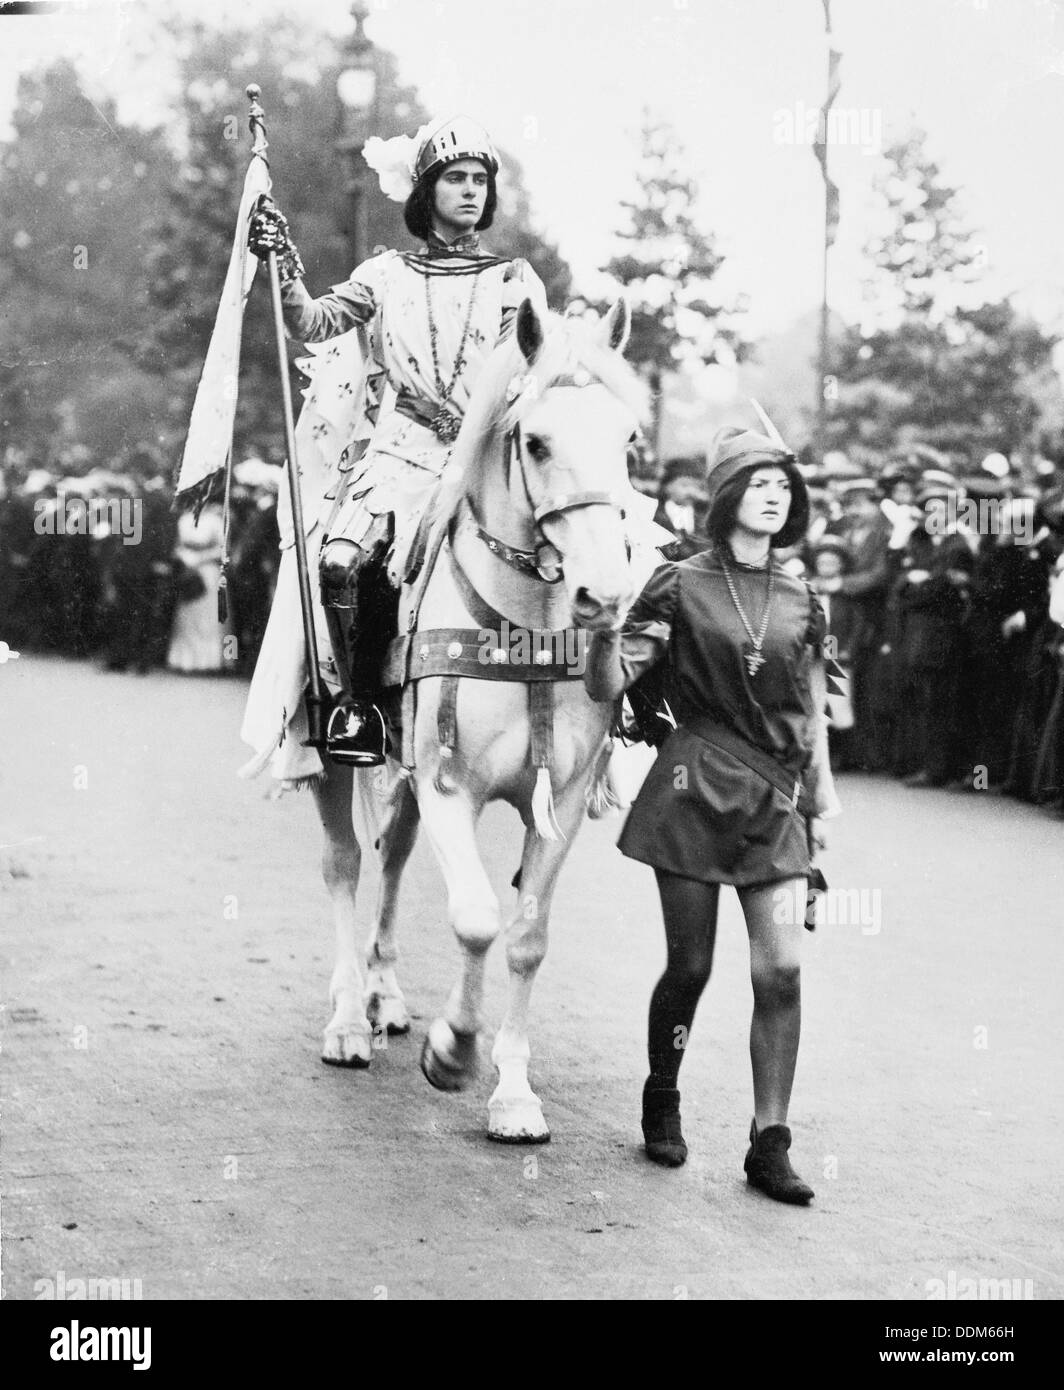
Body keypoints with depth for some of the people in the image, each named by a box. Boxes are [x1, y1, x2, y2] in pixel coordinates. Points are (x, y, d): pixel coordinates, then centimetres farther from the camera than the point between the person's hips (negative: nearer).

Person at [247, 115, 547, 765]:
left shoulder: (516, 280, 14)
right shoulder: (387, 275, 15)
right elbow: (314, 323, 6)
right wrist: (286, 267, -11)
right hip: (399, 450, 0)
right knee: (341, 560, -25)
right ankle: (358, 699, -9)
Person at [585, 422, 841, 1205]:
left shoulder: (802, 602, 10)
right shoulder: (681, 588, -1)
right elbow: (608, 687, -5)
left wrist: (822, 790, 12)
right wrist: (606, 624, -22)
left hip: (777, 801, 3)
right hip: (696, 788, -3)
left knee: (782, 970, -6)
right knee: (690, 964, 4)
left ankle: (770, 1145, -1)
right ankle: (662, 1099, 29)